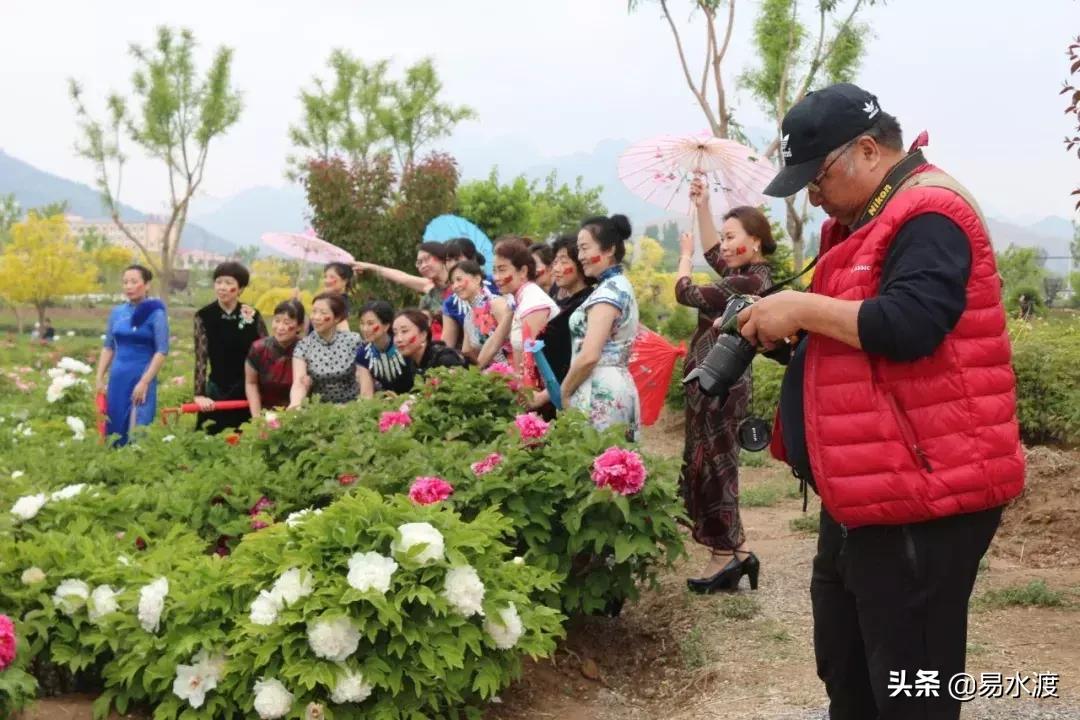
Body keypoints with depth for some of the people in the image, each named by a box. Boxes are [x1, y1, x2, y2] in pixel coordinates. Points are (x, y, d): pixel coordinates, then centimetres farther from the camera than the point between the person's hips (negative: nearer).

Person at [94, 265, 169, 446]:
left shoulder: (155, 313, -6)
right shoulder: (117, 312, 9)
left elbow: (162, 351, -10)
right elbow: (108, 347, 16)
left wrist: (144, 382, -15)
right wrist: (100, 378, 9)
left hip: (142, 380, -5)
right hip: (117, 379, 5)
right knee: (114, 430, 5)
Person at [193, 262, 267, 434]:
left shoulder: (252, 315, 0)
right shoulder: (204, 316, -4)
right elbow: (200, 358, -10)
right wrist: (199, 394, -18)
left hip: (248, 389, 1)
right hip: (217, 391, -1)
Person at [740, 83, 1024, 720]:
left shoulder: (928, 214, -15)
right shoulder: (871, 219, 17)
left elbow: (909, 327, -29)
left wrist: (802, 308, -19)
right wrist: (789, 333, 5)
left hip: (921, 497, -11)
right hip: (866, 491, 11)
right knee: (845, 668, 19)